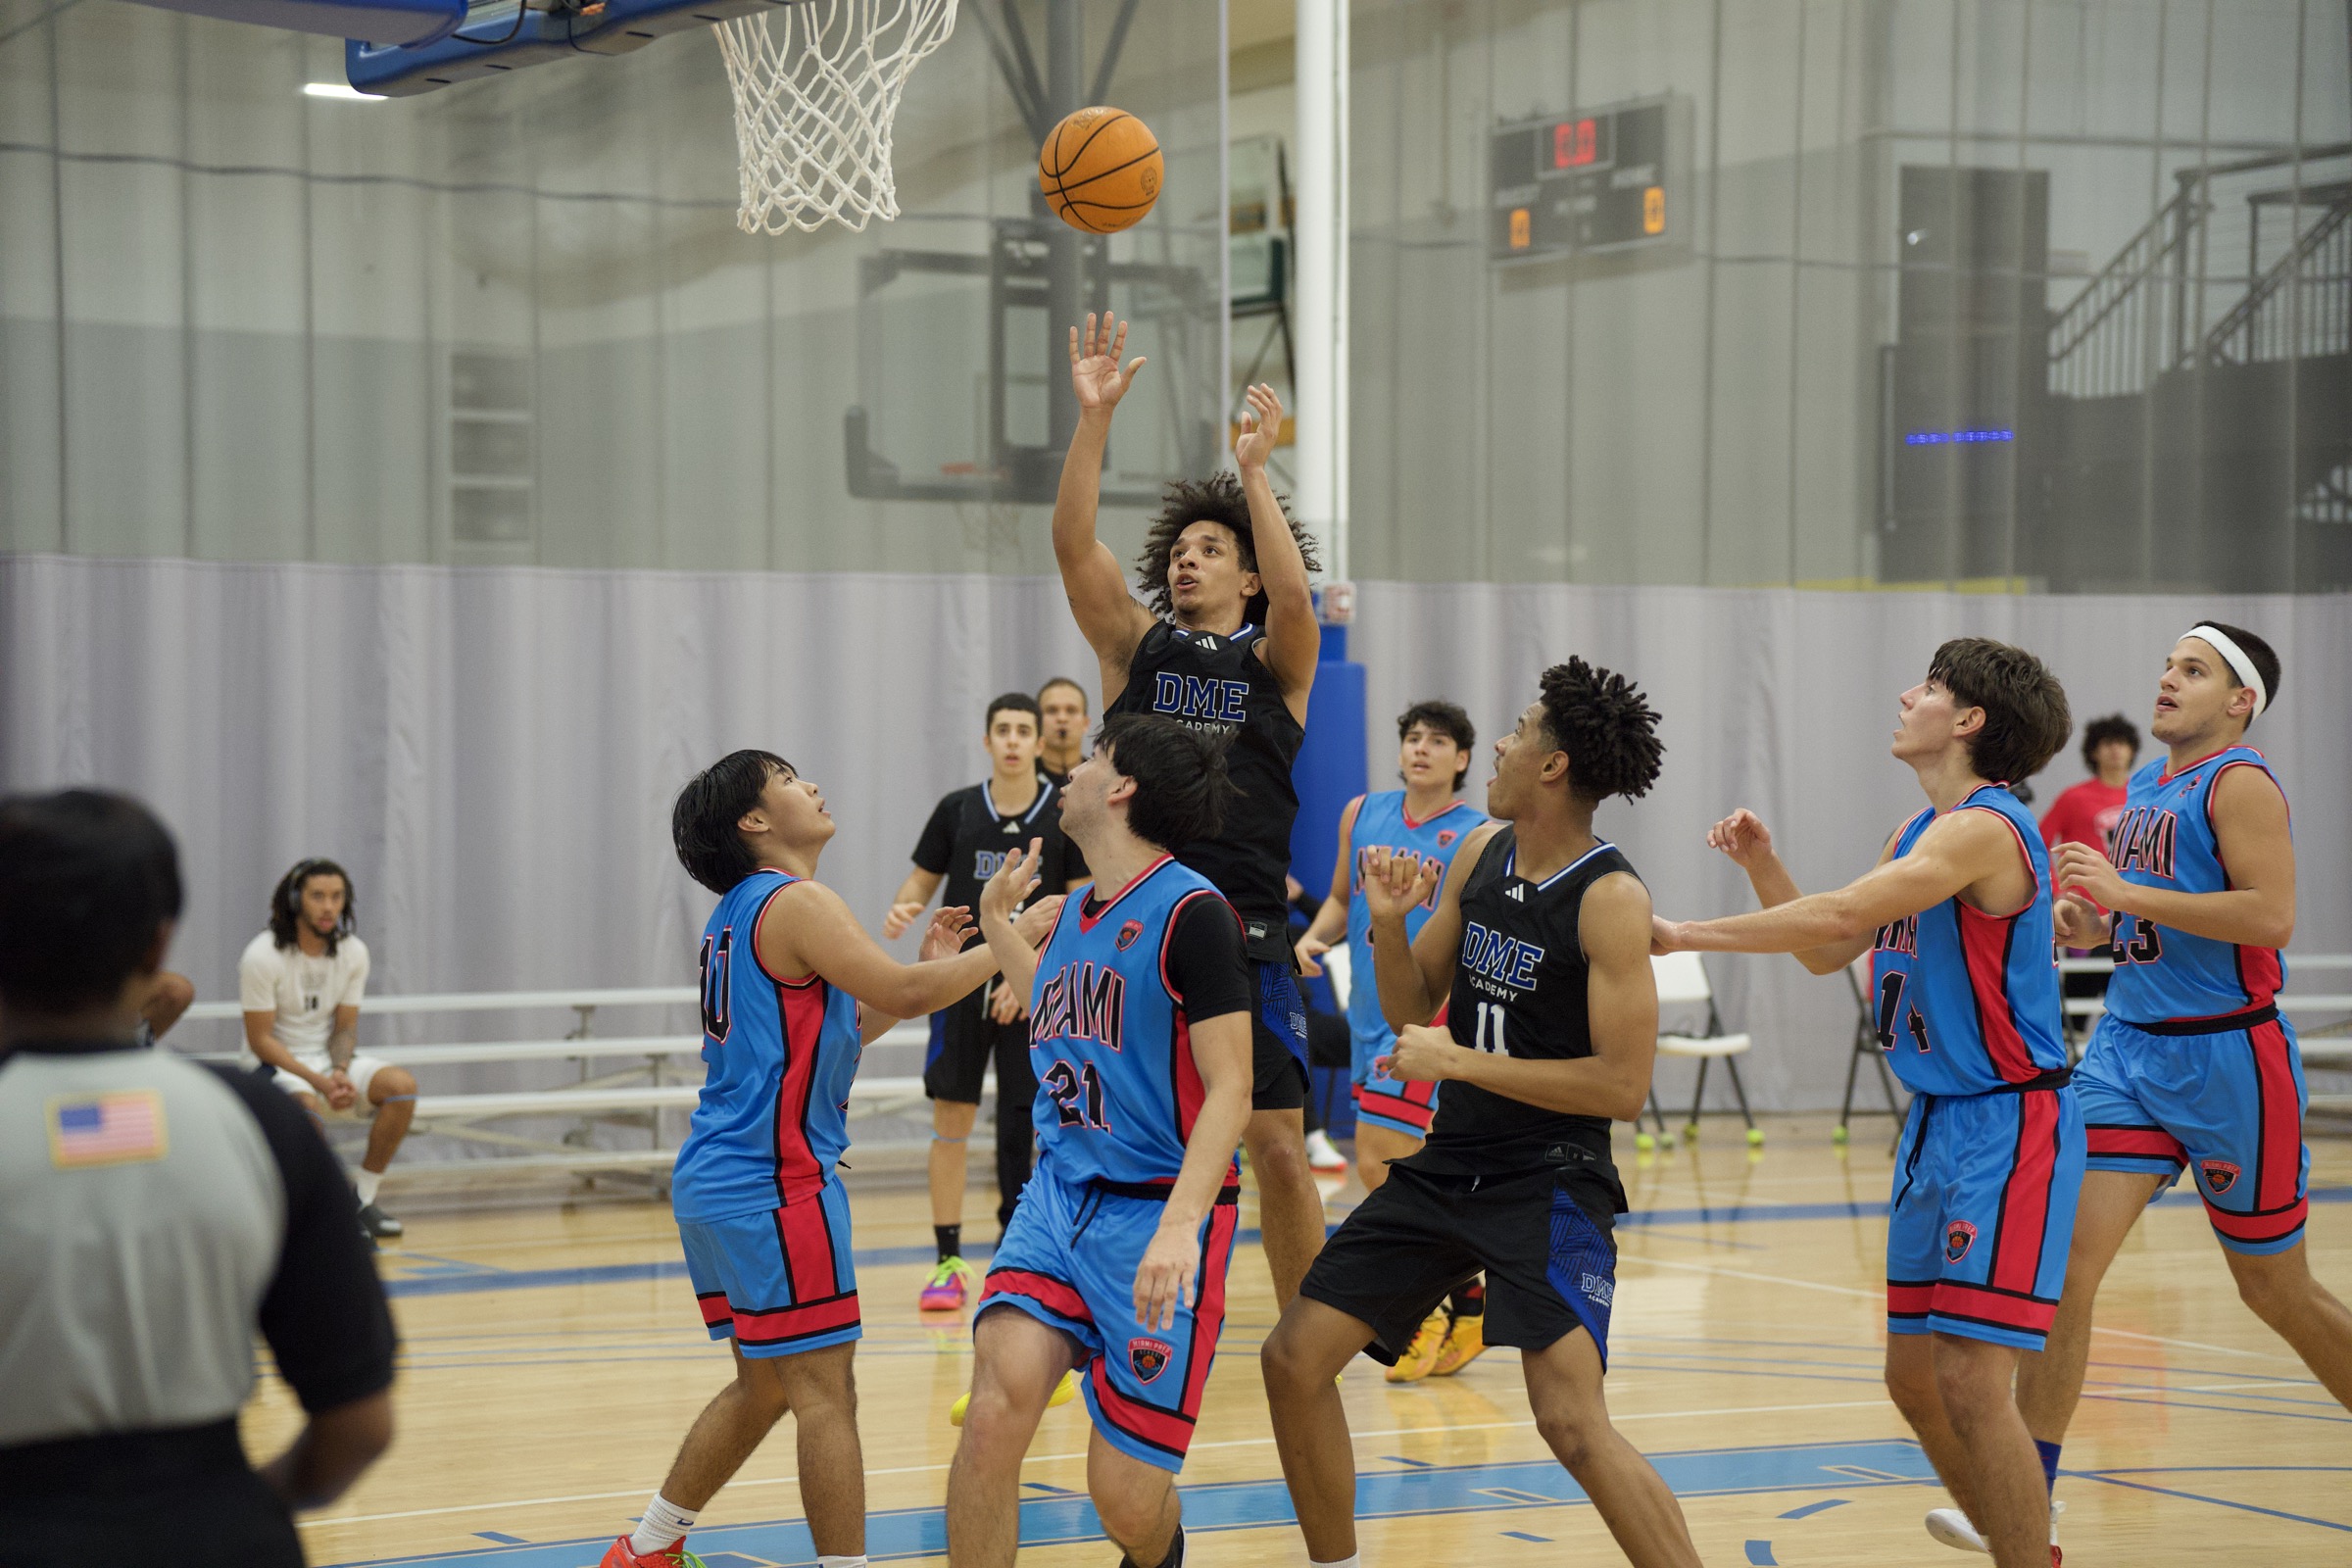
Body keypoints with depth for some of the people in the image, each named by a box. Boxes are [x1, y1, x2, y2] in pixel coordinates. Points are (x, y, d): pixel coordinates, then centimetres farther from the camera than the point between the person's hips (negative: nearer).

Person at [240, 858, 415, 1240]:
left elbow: (346, 1028, 5)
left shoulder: (353, 952, -1)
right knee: (305, 1102, -39)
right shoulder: (262, 956, -17)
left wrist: (339, 1072, -17)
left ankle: (362, 1197, -9)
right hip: (274, 1064, -5)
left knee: (402, 1084, -20)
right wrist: (318, 1080, -25)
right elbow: (261, 1040, -15)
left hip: (328, 1058, 5)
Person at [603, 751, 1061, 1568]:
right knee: (825, 1390, -7)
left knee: (765, 1385, 19)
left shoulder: (740, 912, 17)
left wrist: (927, 967, 17)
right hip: (773, 1185, -10)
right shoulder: (796, 904, -12)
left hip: (716, 1184, 10)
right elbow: (904, 993, -21)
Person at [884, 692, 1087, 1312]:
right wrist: (903, 909, -11)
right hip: (961, 978, 1)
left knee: (1024, 1121, -1)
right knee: (951, 1118, -2)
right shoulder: (957, 809, 5)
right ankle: (948, 1264, 3)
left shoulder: (1066, 813, -1)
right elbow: (922, 878, 13)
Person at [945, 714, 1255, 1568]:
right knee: (998, 1401, -21)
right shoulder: (1077, 910, 12)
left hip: (1159, 1210, -6)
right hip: (1062, 1190, 6)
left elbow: (1228, 1090, -17)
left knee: (1127, 1499, 0)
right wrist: (996, 919, 29)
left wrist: (1180, 1223, -28)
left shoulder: (1191, 911, -12)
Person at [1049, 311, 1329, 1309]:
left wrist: (1256, 471, -17)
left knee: (1278, 1149, 0)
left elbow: (1294, 598, -15)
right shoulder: (1137, 647, 12)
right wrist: (1093, 418, -12)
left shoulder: (1275, 663, 8)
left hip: (1244, 928, -1)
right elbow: (1074, 547, -2)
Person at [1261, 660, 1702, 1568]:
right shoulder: (1481, 853, 6)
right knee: (1294, 1357, 6)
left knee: (1571, 1420, -22)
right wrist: (1388, 921, -5)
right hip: (1449, 1164, 8)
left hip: (1552, 1182, -8)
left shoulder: (1611, 899, -16)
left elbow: (1624, 1086, -20)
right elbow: (1410, 1009, 14)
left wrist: (1460, 1062, -18)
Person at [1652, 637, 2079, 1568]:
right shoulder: (1920, 832, 15)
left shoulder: (1983, 829, -17)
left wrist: (1684, 935, -21)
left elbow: (1839, 915, -26)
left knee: (1971, 1382, -15)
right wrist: (1761, 865, 4)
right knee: (1914, 1379, 13)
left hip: (2007, 1125, -10)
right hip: (1937, 1125, 10)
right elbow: (1827, 953, 19)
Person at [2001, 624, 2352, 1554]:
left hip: (2227, 1059, -7)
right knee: (2066, 1260, -7)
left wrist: (2125, 891, -23)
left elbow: (2271, 917, -23)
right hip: (2128, 1050, 7)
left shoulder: (2239, 783, -10)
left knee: (2275, 1288, 7)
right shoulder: (2143, 789, 14)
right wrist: (2084, 918, 6)